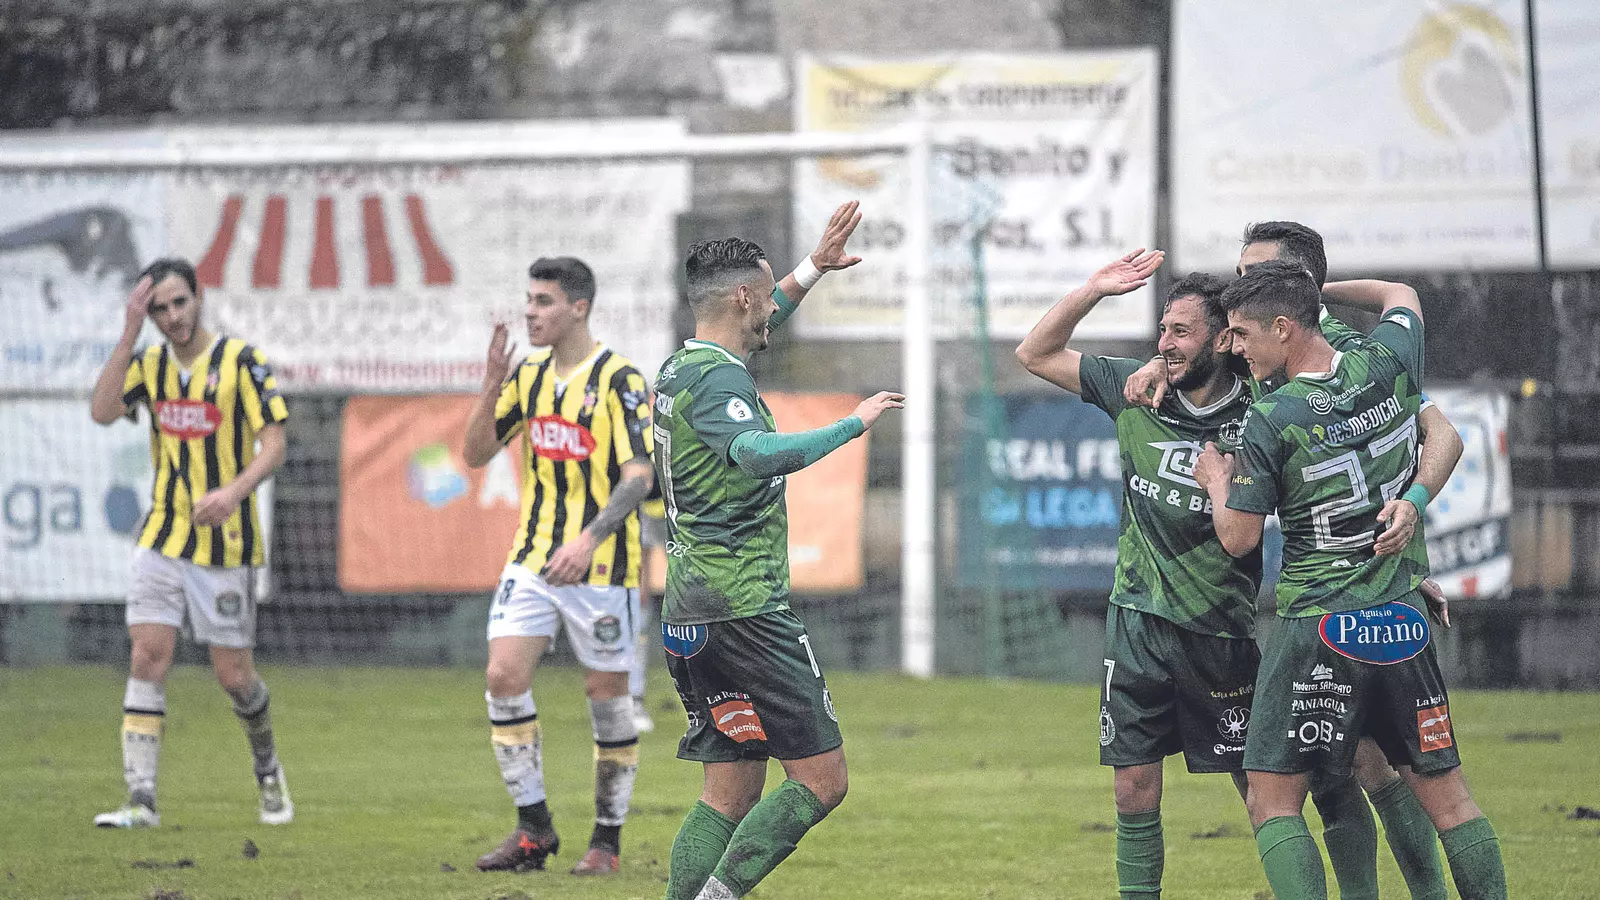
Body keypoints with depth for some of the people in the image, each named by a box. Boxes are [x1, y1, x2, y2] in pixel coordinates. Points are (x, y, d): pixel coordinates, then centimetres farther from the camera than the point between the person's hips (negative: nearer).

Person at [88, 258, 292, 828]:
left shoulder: (242, 361, -7)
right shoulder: (149, 365, 6)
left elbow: (274, 444, -10)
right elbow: (102, 411, -11)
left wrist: (235, 490, -28)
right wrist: (128, 335, -16)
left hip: (226, 541, -3)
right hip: (163, 539, 3)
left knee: (233, 674, 1)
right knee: (148, 656, -9)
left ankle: (267, 764, 31)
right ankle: (141, 799, -9)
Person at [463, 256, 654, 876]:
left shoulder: (619, 380, -10)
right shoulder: (528, 377, 9)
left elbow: (639, 473, -17)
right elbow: (476, 453, 11)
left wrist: (590, 538, -29)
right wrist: (492, 385, -5)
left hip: (601, 566, -5)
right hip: (532, 557, 5)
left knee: (607, 695, 2)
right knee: (504, 676, -8)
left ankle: (608, 838, 14)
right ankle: (534, 829, 2)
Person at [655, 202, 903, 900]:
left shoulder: (680, 368, 15)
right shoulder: (718, 377, -14)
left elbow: (753, 321, 37)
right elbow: (760, 453, -34)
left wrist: (815, 267, 40)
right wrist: (854, 423, -24)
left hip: (689, 616, 10)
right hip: (745, 608, -10)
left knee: (730, 796, 9)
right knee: (821, 783, -6)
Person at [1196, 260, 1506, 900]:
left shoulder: (1272, 421, -14)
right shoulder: (1388, 366, 1)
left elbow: (1238, 539, -5)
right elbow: (1401, 296, 25)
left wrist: (1217, 481, 14)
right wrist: (1323, 289, 35)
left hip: (1319, 626, -5)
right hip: (1403, 620, 5)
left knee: (1273, 804, 0)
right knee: (1446, 796, 11)